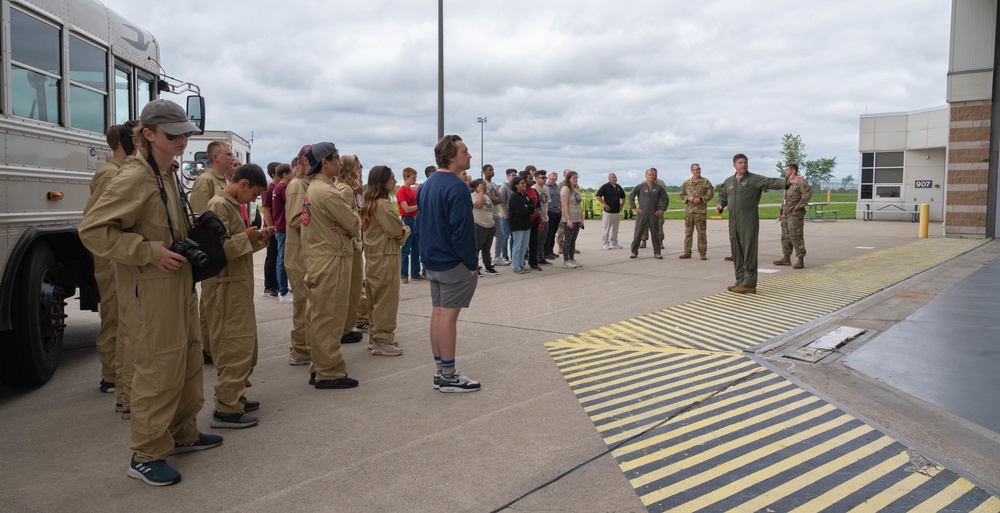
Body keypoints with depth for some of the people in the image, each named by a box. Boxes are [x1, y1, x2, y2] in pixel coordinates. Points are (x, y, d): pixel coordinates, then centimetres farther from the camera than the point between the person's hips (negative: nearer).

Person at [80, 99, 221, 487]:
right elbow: (92, 230, -20)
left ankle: (182, 433, 33)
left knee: (188, 361, 17)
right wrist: (149, 252, -22)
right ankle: (146, 456, 11)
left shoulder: (169, 174, 12)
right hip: (151, 291, -9)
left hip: (179, 284, 10)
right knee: (159, 369, -3)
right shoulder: (134, 178, -17)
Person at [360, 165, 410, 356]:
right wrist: (406, 231, 1)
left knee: (376, 298, 16)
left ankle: (374, 335, 26)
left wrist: (401, 230, -2)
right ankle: (383, 342, 2)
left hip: (374, 256, 10)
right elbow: (398, 231, -18)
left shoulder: (369, 203, 12)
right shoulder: (383, 204, -18)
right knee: (386, 299, -3)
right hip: (385, 257, -10)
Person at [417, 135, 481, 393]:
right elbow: (462, 229, -21)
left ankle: (440, 371, 20)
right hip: (453, 262, -9)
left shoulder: (427, 185, 12)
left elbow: (420, 223, 17)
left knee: (438, 312, 12)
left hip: (432, 261, 9)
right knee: (449, 314, -4)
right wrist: (471, 262, -13)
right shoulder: (456, 187, -18)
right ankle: (449, 376, 3)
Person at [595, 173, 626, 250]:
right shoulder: (605, 187, -5)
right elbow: (598, 196, -10)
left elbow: (623, 197, 25)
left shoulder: (618, 187, 13)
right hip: (608, 211, -6)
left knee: (615, 229, 10)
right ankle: (605, 244, 5)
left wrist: (621, 205, 10)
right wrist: (605, 204, -13)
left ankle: (614, 243, 17)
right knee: (606, 228, -2)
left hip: (617, 211, 6)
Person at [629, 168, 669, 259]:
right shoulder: (640, 186, 1)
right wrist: (634, 208, 0)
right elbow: (631, 196, 6)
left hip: (654, 214, 1)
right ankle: (634, 252, 7)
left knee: (655, 234, 5)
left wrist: (661, 210, 4)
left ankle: (657, 252, 11)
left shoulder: (659, 187, 5)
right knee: (638, 233, 0)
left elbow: (666, 199, 12)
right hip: (642, 213, -1)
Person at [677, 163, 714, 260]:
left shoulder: (705, 182, 2)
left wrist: (701, 199, -13)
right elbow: (681, 195, 12)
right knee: (688, 232, 6)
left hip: (701, 210, -3)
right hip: (688, 210, 3)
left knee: (702, 232, -1)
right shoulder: (686, 183, 10)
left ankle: (703, 253, 5)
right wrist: (688, 198, -8)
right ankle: (687, 252, 12)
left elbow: (710, 193, 0)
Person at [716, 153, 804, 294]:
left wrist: (788, 181, -33)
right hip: (734, 223, 6)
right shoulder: (728, 182, 15)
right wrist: (719, 205, 0)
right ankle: (741, 282, 18)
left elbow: (772, 182, -16)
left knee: (749, 252, -5)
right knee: (737, 253, 9)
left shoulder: (755, 179, -3)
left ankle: (749, 284, -2)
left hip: (749, 222, -6)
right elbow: (723, 196, 23)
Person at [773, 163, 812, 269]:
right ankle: (786, 258, 21)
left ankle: (800, 261, -6)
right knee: (785, 236, 13)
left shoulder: (800, 182, -11)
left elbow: (808, 193, -25)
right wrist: (781, 212, 19)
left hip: (795, 214, -9)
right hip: (786, 214, 9)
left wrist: (799, 205, -22)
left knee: (796, 237, -9)